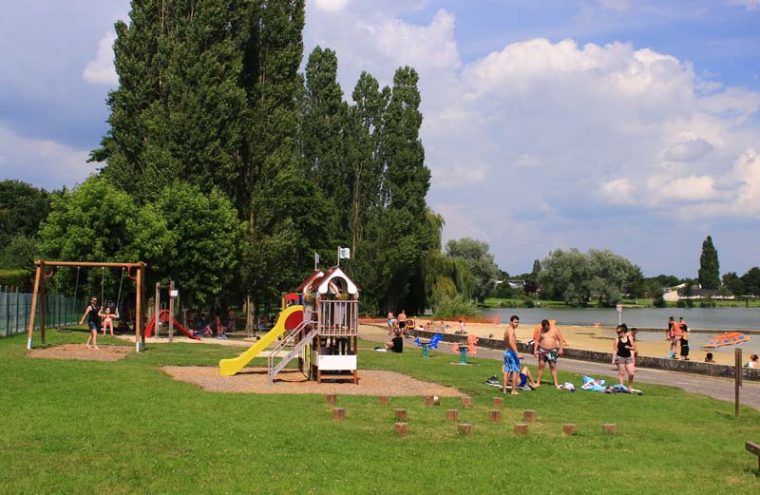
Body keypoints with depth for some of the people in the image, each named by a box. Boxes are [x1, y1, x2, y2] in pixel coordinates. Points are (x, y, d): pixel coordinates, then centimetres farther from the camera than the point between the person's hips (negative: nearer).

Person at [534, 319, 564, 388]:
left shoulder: (555, 330, 0)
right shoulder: (541, 331, 5)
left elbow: (560, 340, -1)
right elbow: (537, 341, 9)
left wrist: (561, 349, -11)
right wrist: (535, 350, 1)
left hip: (552, 351, -2)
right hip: (542, 350, 2)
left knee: (553, 366, -3)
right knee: (541, 366, 0)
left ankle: (556, 383, 0)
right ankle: (538, 382, 5)